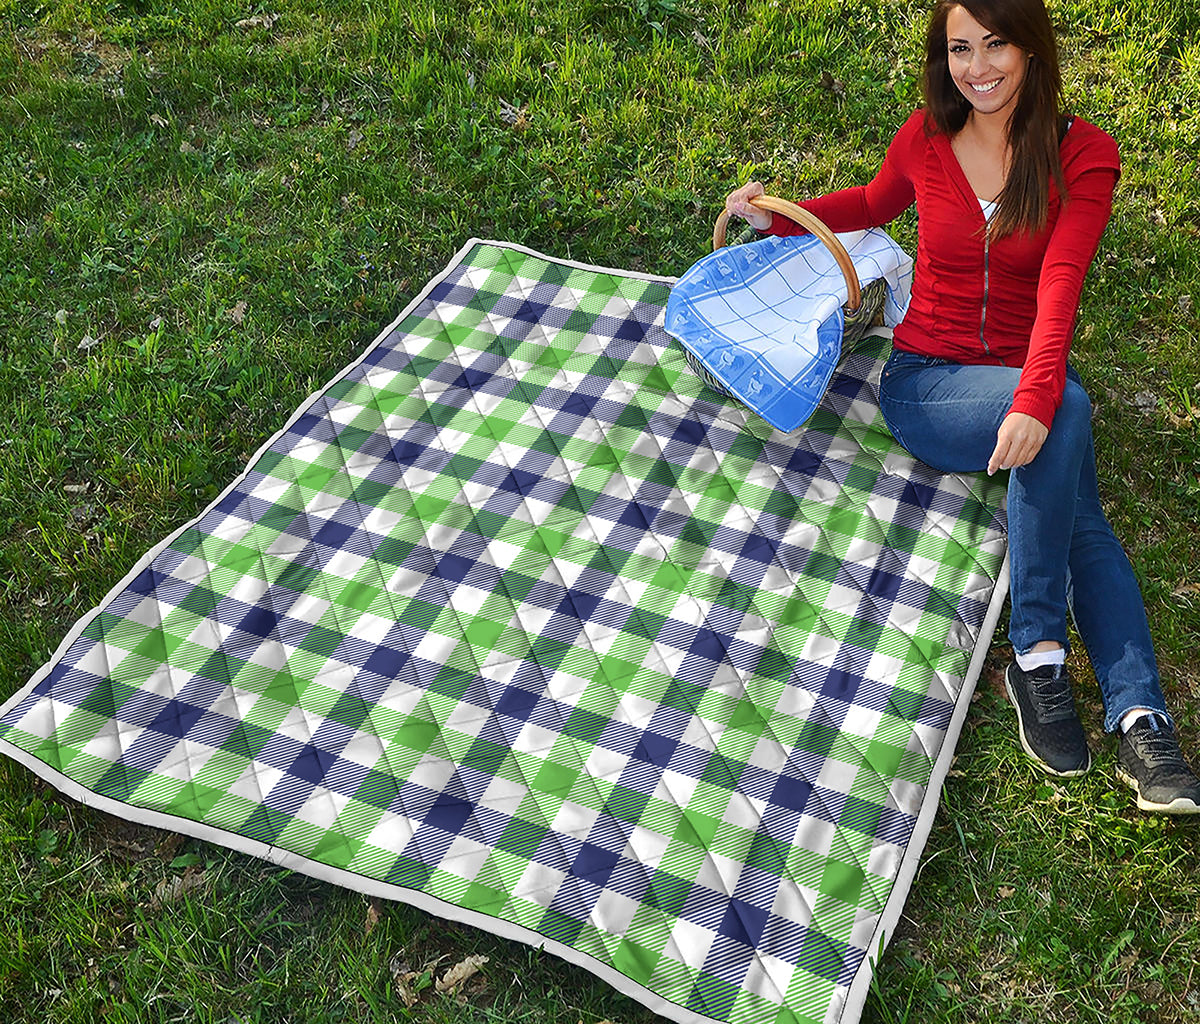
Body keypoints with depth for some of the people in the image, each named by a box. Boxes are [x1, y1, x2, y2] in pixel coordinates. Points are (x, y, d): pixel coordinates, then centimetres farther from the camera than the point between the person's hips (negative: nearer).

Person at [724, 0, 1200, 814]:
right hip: (926, 381, -1)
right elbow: (875, 205, 25)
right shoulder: (924, 141, 1)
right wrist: (780, 217, 11)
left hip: (1026, 383, 1)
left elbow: (1059, 288, -20)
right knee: (1069, 410, -32)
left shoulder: (1083, 154, -5)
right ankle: (1039, 650, -28)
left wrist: (1034, 400, -36)